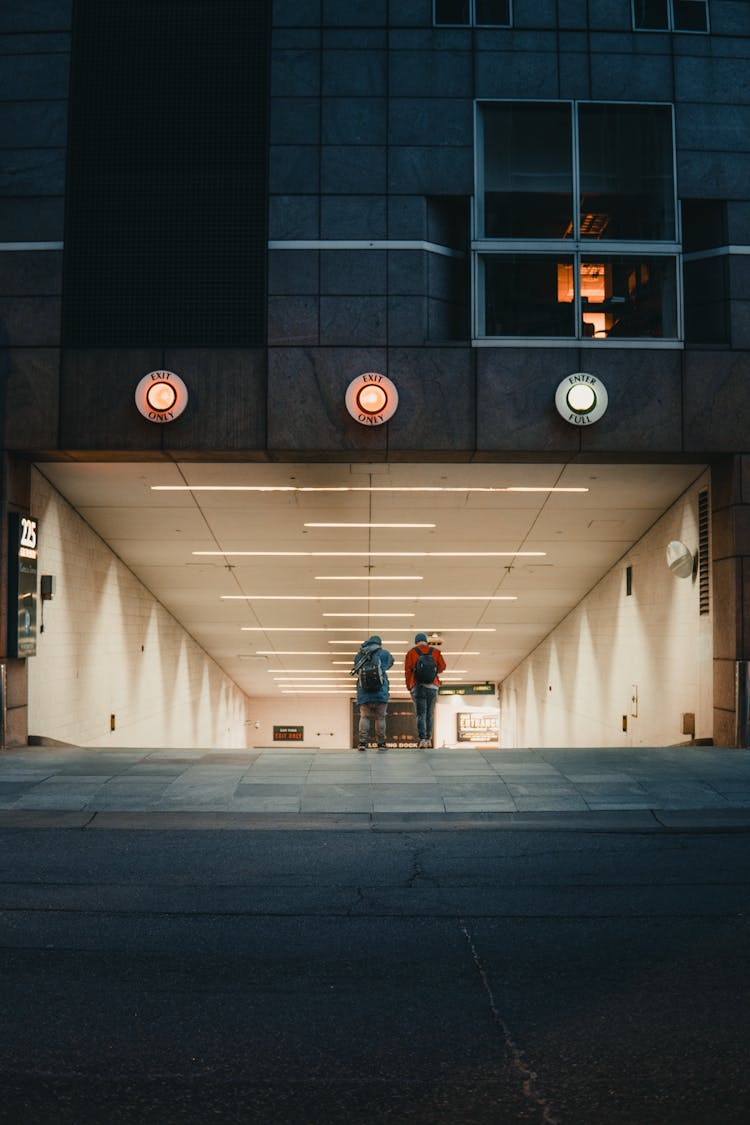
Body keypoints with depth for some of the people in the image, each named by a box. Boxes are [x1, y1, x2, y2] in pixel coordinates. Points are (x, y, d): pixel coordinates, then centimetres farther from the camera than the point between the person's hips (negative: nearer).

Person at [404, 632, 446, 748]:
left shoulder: (411, 653, 2)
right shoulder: (435, 652, 7)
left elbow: (407, 671, -1)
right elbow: (442, 666, 10)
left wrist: (408, 686, 9)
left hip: (418, 686, -2)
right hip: (432, 686, 2)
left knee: (420, 714, -3)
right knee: (430, 714, 14)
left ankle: (422, 739, -17)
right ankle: (428, 738, 20)